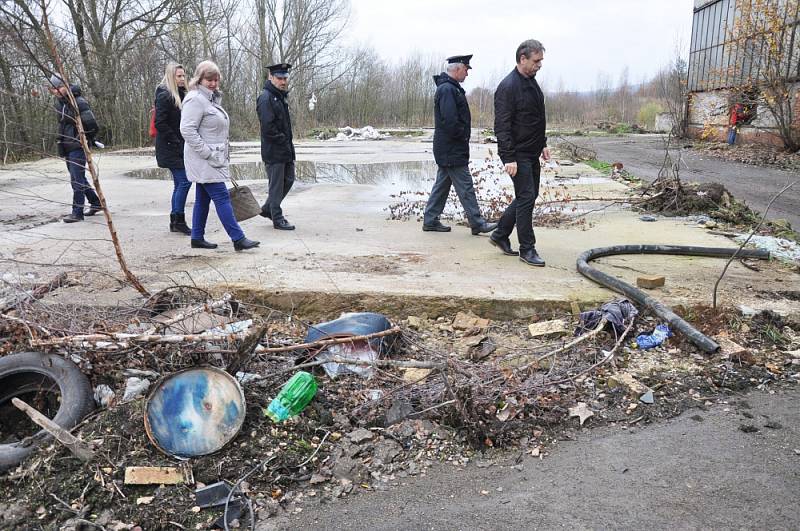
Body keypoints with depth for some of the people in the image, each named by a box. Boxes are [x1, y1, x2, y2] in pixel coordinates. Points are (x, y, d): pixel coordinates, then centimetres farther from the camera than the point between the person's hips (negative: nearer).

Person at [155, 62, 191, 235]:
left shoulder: (181, 95, 15)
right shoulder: (164, 96, -11)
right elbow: (160, 123, -17)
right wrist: (176, 142, -18)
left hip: (180, 148, 9)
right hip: (170, 148, -9)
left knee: (180, 183, 10)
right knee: (184, 181, -12)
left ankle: (175, 222, 17)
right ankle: (178, 220, -4)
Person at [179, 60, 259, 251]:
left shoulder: (213, 99, 18)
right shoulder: (195, 99, -13)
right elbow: (187, 130, -21)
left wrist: (223, 155, 19)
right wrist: (207, 153, -21)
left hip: (213, 158, 10)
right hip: (203, 160, -10)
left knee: (203, 198, 12)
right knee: (222, 197, -10)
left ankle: (197, 238, 20)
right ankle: (238, 238, -10)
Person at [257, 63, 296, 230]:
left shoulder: (280, 96, 16)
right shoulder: (266, 97, -14)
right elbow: (268, 127, -22)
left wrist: (288, 143, 10)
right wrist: (283, 140, -15)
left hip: (285, 149, 9)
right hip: (273, 151, -9)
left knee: (289, 180, 15)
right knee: (276, 185, -1)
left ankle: (268, 209, 30)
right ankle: (277, 219, 11)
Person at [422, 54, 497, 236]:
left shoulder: (450, 88, 17)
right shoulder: (448, 89, -17)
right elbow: (450, 120, -25)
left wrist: (462, 136, 13)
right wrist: (462, 136, -12)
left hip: (446, 150, 11)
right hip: (452, 150, -11)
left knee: (442, 183, 14)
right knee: (465, 186, -5)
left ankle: (430, 220, 19)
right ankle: (477, 223, 1)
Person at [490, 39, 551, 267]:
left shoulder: (532, 82, 14)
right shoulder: (508, 86, -16)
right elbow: (502, 126, -20)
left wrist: (543, 144, 20)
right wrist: (509, 158, -24)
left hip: (532, 153, 10)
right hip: (518, 154, -10)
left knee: (528, 196, 14)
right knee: (526, 197, -6)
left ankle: (500, 234, 25)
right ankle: (527, 249, 3)